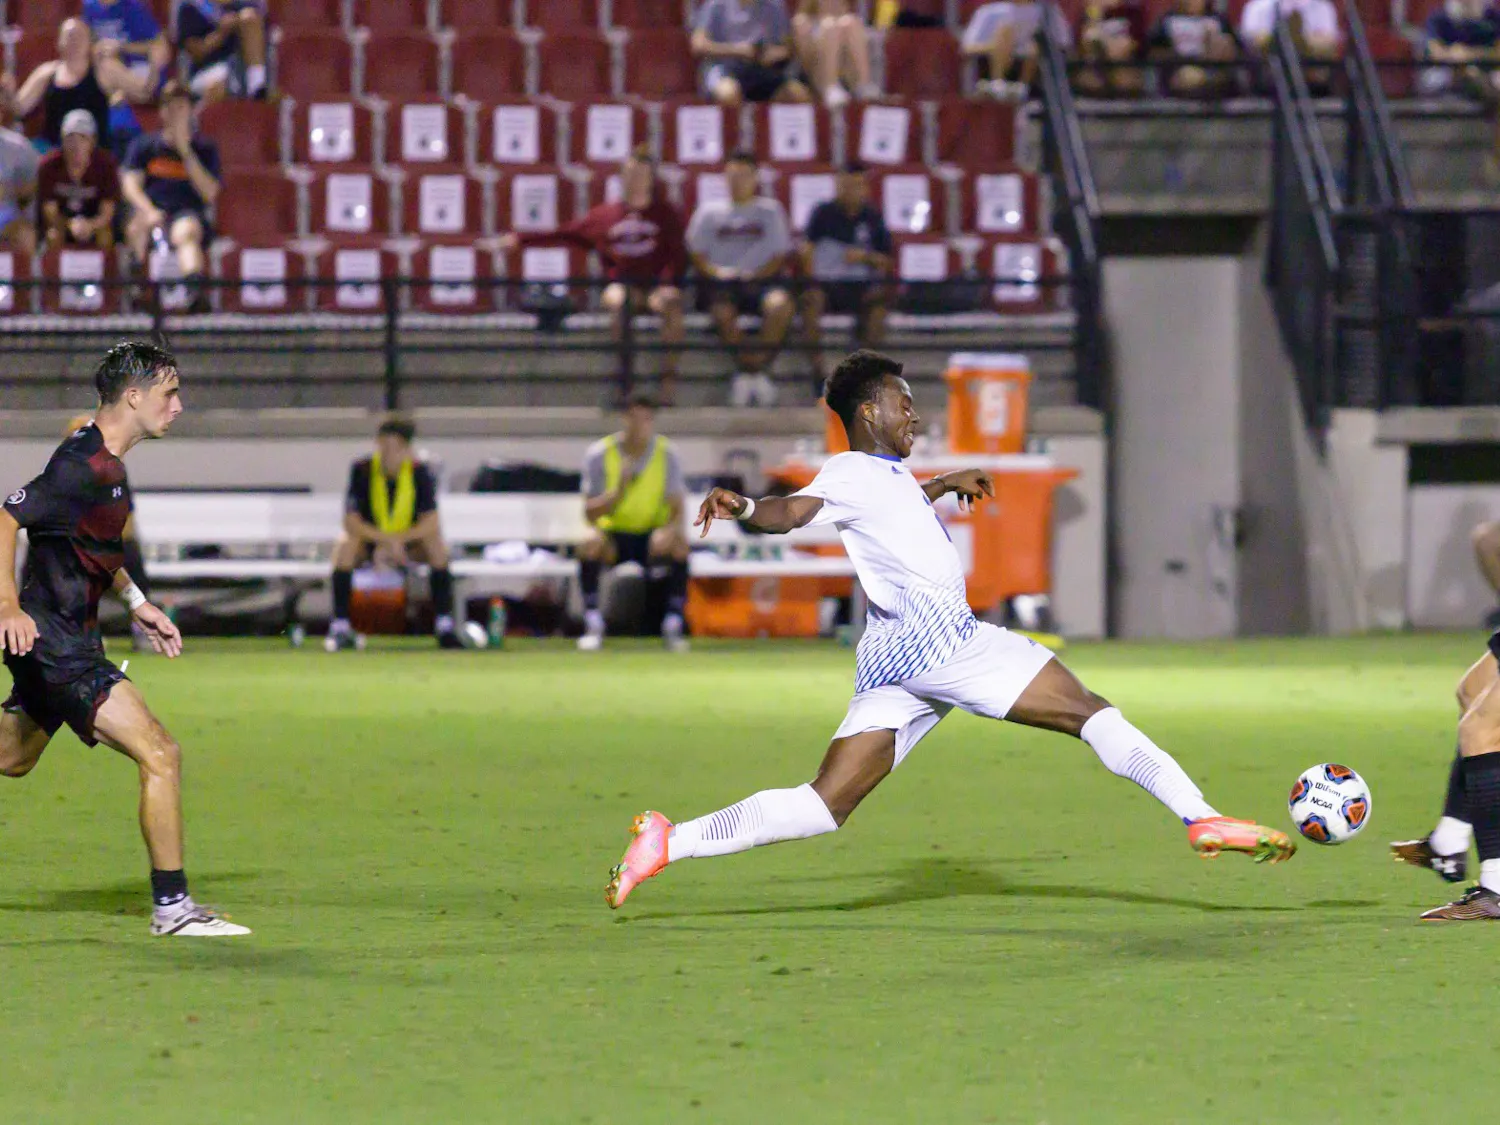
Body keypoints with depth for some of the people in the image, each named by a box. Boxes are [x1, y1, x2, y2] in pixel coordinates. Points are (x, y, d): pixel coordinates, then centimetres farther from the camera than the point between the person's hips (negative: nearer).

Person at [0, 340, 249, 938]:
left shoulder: (106, 461, 12)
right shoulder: (82, 467, -20)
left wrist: (137, 603, 22)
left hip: (72, 640, 11)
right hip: (53, 642, -11)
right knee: (161, 755, -14)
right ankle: (171, 906, -9)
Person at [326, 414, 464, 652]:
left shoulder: (420, 472, -15)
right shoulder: (362, 470, -17)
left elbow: (431, 523, -22)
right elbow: (350, 522, -24)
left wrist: (396, 541, -33)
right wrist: (386, 539, -35)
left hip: (409, 545, 1)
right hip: (369, 543, -1)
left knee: (437, 544, -28)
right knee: (345, 544, -32)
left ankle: (445, 627, -25)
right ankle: (340, 626, -30)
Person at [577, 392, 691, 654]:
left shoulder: (667, 454, -6)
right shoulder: (599, 454, -9)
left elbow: (677, 510, -10)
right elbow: (591, 513, -13)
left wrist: (669, 529, -33)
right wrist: (619, 490, -31)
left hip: (652, 535, 0)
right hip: (614, 535, 0)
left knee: (679, 543, -31)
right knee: (591, 543, -33)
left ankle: (673, 627, -23)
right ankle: (593, 627, -26)